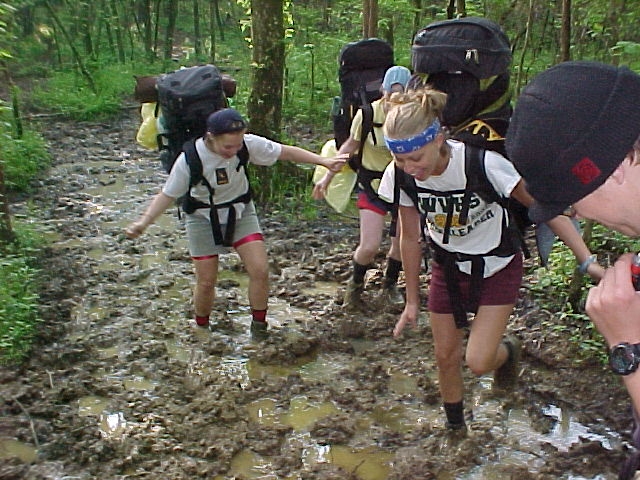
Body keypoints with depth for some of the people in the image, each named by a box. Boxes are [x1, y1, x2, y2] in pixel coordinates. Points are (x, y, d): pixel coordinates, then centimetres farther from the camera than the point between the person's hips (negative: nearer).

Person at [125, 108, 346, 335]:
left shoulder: (249, 144, -23)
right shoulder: (190, 159, -27)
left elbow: (286, 152, -11)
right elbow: (167, 195, -17)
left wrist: (323, 161, -16)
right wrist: (144, 221, -31)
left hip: (241, 212, 2)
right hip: (204, 218, -2)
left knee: (260, 270, -10)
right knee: (206, 282, 0)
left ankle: (259, 327, 11)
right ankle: (201, 331, 28)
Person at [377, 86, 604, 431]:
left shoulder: (483, 163, -33)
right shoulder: (400, 177, -21)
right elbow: (410, 238, -6)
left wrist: (588, 261, -29)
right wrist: (412, 301, 1)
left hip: (497, 267, -3)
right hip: (448, 267, 3)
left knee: (478, 361, -11)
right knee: (445, 357, 10)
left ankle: (507, 350, 26)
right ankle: (455, 427, 36)